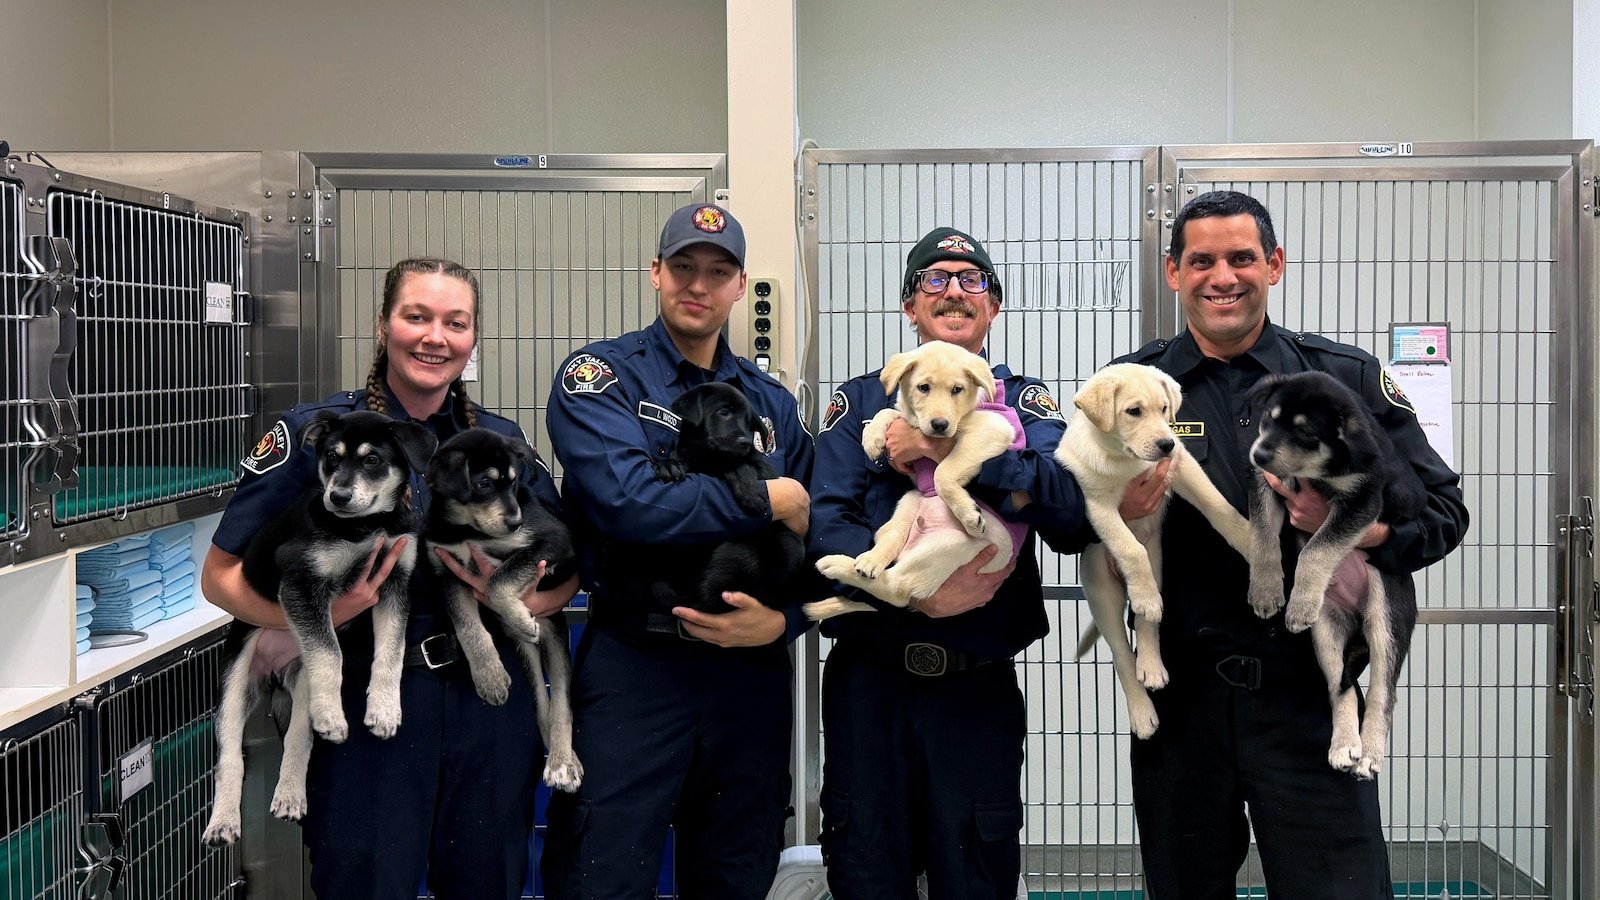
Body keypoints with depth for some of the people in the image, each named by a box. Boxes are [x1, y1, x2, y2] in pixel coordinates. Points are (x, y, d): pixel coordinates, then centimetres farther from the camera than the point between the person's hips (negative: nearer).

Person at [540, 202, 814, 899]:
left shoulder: (771, 401, 11)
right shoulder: (597, 377, -3)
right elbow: (626, 501, -21)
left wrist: (782, 622, -11)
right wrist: (768, 500, -12)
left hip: (750, 672, 5)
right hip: (632, 666, -4)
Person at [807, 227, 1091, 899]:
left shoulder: (1025, 404, 7)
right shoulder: (862, 401, 8)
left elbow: (1074, 518, -12)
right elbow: (826, 521, -6)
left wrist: (955, 445, -20)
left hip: (978, 686, 0)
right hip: (869, 681, 1)